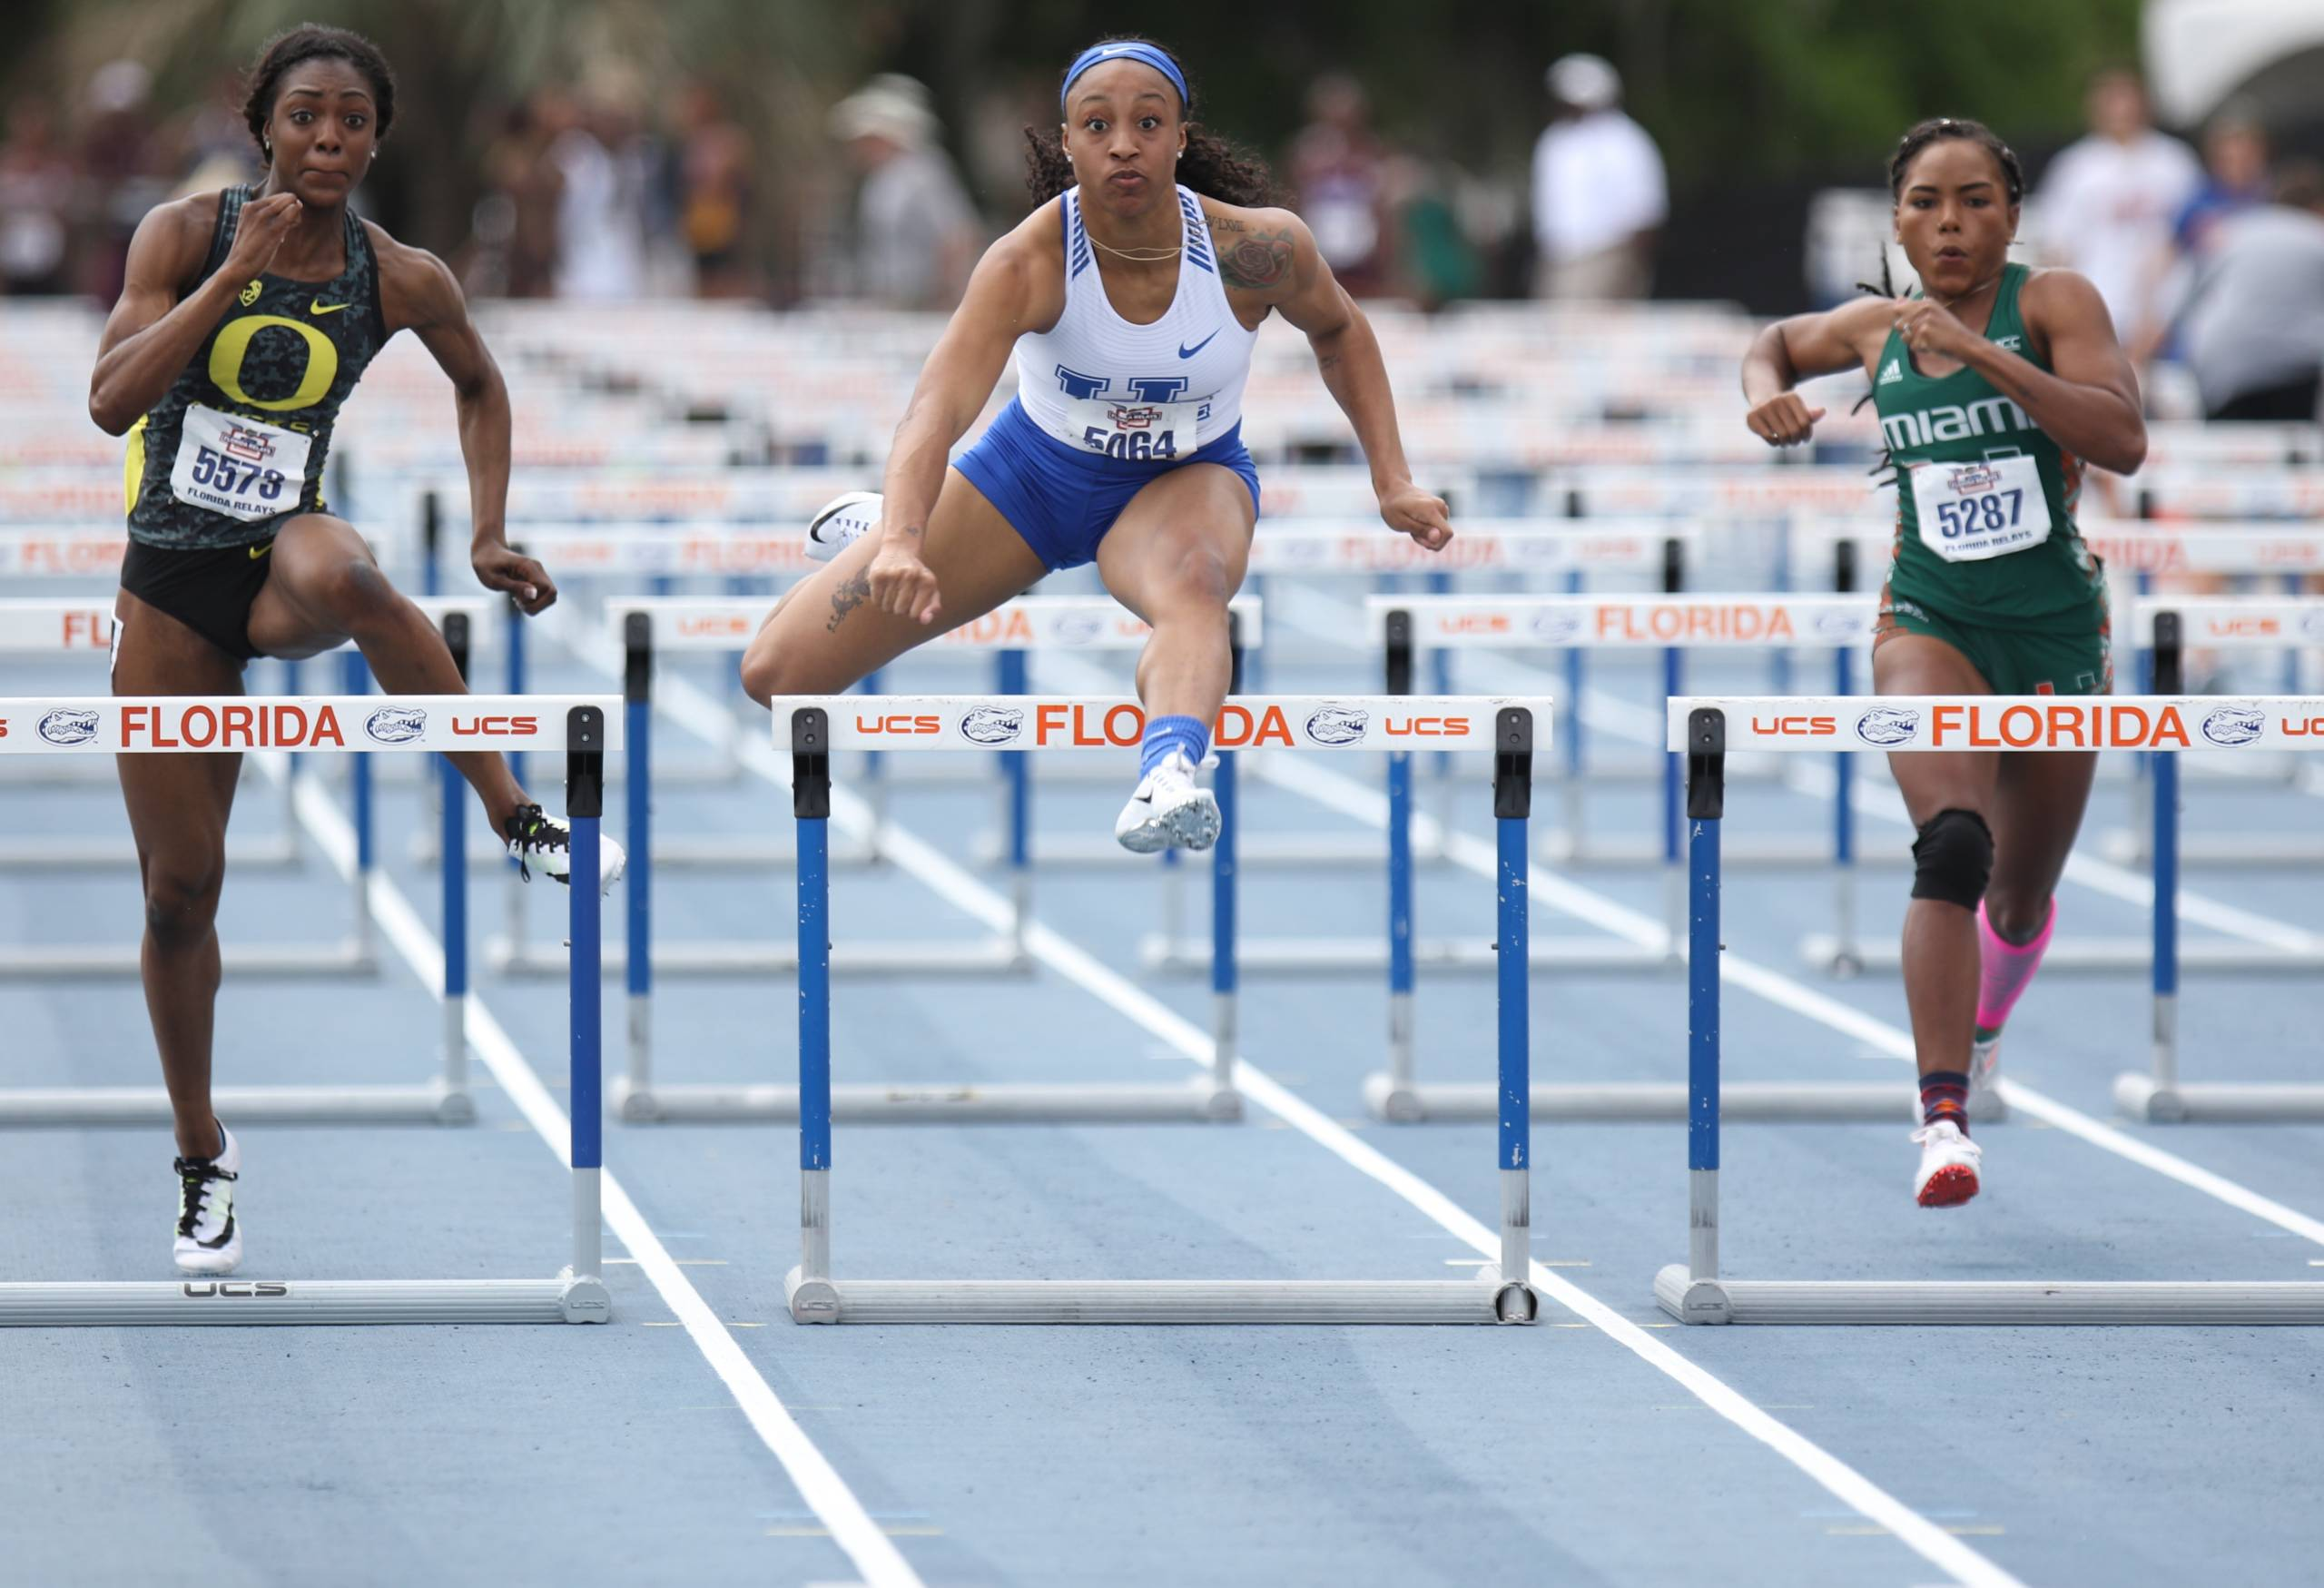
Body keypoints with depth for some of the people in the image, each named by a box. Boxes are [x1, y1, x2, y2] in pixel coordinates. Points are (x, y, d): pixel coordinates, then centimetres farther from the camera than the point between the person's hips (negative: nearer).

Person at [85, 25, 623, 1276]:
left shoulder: (400, 280, -5)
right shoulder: (187, 233, -10)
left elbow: (479, 385, 17)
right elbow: (111, 399, -22)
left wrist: (489, 539, 8)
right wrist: (238, 271, -27)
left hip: (282, 565, 0)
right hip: (171, 585, 0)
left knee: (339, 572, -41)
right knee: (178, 888, 2)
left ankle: (514, 815, -30)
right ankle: (203, 1152, 22)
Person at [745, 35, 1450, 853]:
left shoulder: (1256, 249, -23)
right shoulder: (1029, 262, -29)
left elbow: (1338, 330, 1)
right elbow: (940, 404, -42)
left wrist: (1392, 480, -5)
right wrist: (900, 545, -59)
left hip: (1187, 479, -1)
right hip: (1037, 469, 1)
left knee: (1195, 583, -41)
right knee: (775, 675, -1)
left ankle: (1169, 776, -68)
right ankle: (881, 533, 33)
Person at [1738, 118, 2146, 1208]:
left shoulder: (2053, 303, -9)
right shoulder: (1877, 329, 1)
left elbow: (2123, 441, -24)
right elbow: (1777, 342, 24)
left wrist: (1984, 355, -28)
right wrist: (1765, 395, 1)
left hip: (2057, 631, 0)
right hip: (1930, 618, 0)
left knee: (2020, 900, 17)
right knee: (1953, 843, -27)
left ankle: (1984, 1019, 54)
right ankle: (1943, 1118, -32)